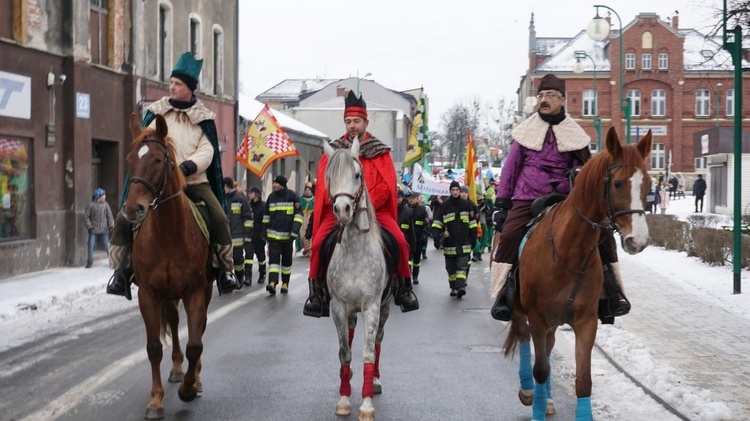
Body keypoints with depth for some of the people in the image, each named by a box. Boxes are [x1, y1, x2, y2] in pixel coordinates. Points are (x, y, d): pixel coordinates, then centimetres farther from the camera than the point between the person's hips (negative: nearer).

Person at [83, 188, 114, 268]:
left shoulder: (105, 204, 5)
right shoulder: (90, 204, -3)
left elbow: (110, 216, 5)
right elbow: (86, 216, -3)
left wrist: (111, 225, -8)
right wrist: (89, 226, -11)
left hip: (104, 230, 2)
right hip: (93, 230, -2)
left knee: (107, 246, 3)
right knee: (91, 246, -6)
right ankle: (90, 262, 7)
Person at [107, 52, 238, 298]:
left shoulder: (203, 118, 6)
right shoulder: (156, 112, 9)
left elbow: (207, 151, -4)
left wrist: (188, 166, -22)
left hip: (193, 180, -1)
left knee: (219, 217, -22)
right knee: (125, 217, -17)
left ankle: (223, 269, -7)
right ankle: (122, 270, -6)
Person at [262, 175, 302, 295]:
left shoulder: (292, 196, -4)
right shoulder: (271, 196, 7)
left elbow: (298, 213, -5)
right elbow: (266, 215, 16)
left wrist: (295, 231, -14)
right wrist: (264, 231, 11)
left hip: (288, 235, -2)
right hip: (274, 234, 2)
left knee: (287, 261, 9)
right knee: (273, 258, -11)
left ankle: (285, 284, 20)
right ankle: (272, 283, -20)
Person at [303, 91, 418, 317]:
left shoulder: (380, 151, 9)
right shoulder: (333, 150, 12)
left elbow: (386, 185, 0)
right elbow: (324, 184, 5)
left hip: (374, 209, -1)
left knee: (399, 240, -22)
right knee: (318, 243, -24)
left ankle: (404, 289, -4)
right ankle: (317, 293, -10)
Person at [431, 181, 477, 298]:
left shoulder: (467, 205, 6)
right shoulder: (444, 205, 4)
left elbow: (472, 222, 11)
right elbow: (437, 221, 4)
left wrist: (473, 237, 9)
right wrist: (435, 233, -12)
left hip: (464, 242, -1)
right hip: (449, 242, 1)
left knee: (462, 265, -10)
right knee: (451, 267, 8)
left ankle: (461, 286, -18)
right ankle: (453, 287, 17)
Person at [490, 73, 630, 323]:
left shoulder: (575, 134, 11)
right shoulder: (526, 132, 9)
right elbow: (510, 169, 11)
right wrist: (501, 204, 5)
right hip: (528, 199, -1)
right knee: (509, 234, -28)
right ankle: (503, 294, -18)